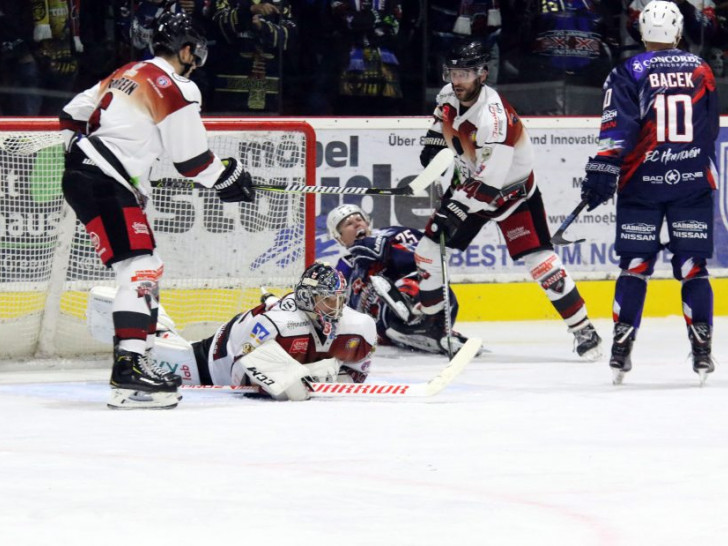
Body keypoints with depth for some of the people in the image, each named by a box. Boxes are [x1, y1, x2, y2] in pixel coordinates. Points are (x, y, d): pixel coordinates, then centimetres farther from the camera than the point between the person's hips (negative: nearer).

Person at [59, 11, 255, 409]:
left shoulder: (127, 74, 17)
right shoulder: (174, 89, -10)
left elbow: (73, 116, 21)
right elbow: (192, 159, -6)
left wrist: (82, 150, 32)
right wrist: (229, 179, 9)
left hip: (81, 173, 10)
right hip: (104, 185, -10)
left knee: (147, 268, 15)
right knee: (138, 269, -18)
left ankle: (137, 358, 15)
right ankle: (128, 372, -29)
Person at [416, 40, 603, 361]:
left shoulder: (493, 117, -34)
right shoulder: (449, 96, -10)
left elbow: (489, 182, -38)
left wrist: (456, 209, -39)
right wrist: (434, 142, 9)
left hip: (511, 189, -7)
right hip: (470, 183, 7)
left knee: (538, 260, -16)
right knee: (429, 250, 0)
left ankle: (583, 330, -7)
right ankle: (434, 325, 16)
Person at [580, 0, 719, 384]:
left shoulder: (629, 73, -3)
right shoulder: (701, 71, 7)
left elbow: (617, 130, -13)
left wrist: (601, 172, -13)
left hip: (642, 183, -2)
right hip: (693, 183, 2)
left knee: (635, 266, 3)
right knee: (692, 267, 4)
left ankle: (621, 349, -4)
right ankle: (702, 350, -2)